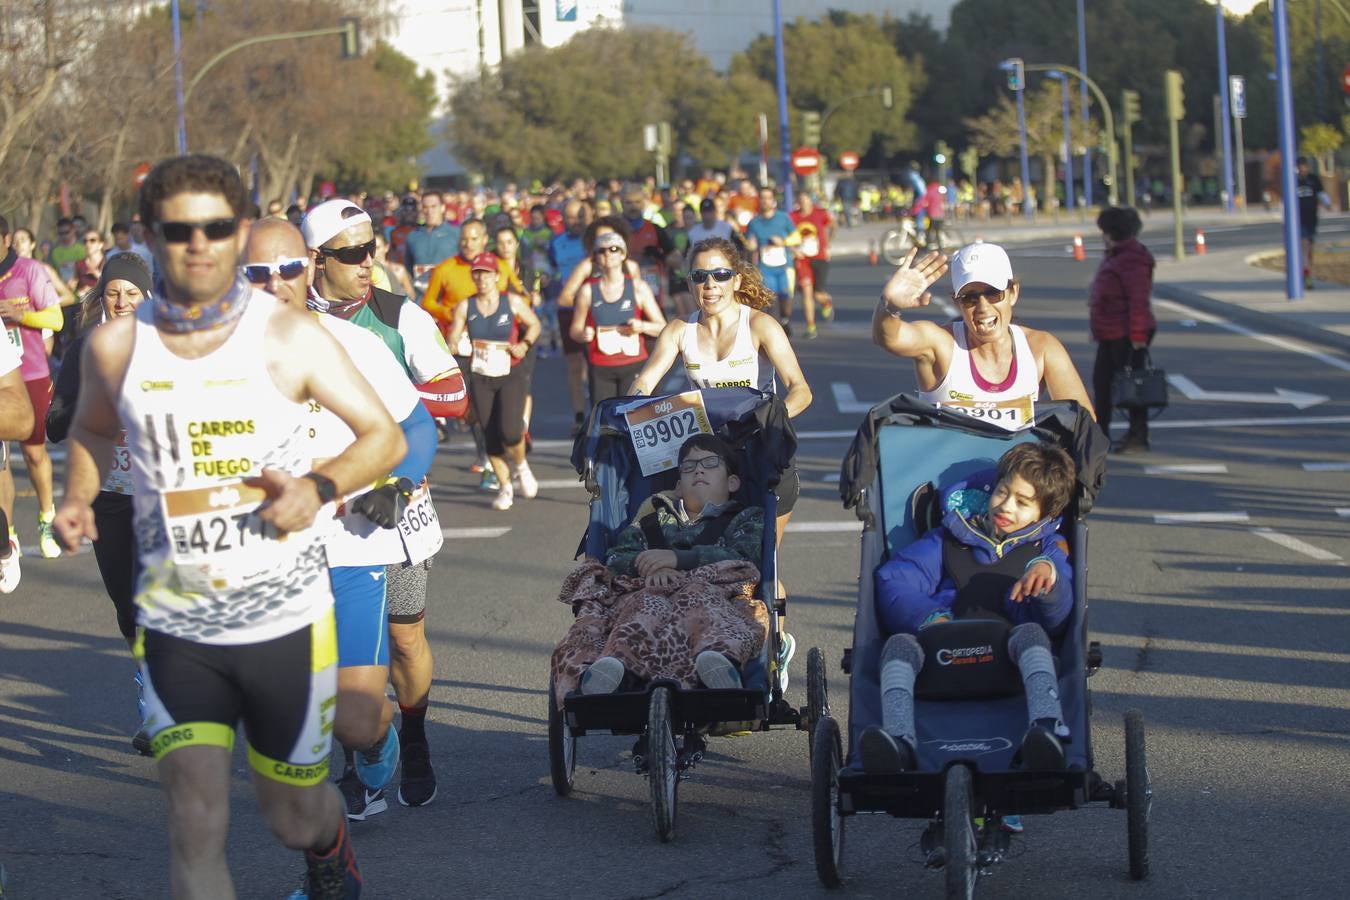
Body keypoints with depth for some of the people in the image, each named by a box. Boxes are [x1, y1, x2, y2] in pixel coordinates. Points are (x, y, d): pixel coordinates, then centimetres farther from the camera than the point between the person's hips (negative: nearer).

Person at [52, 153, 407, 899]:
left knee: (293, 816, 14)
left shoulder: (288, 336, -7)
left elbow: (384, 435, -1)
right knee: (195, 823, -13)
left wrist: (318, 486, -20)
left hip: (286, 619, 0)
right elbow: (92, 430, 19)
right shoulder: (115, 346, -2)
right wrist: (77, 500, -2)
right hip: (174, 624, 0)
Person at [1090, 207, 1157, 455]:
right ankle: (1099, 432, 24)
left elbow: (1139, 300, -25)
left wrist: (1137, 335, -27)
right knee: (1102, 380, 15)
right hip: (1111, 334, 11)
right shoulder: (1116, 255, 14)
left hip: (1127, 337, -11)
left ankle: (1138, 437, 4)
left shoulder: (1132, 260, -19)